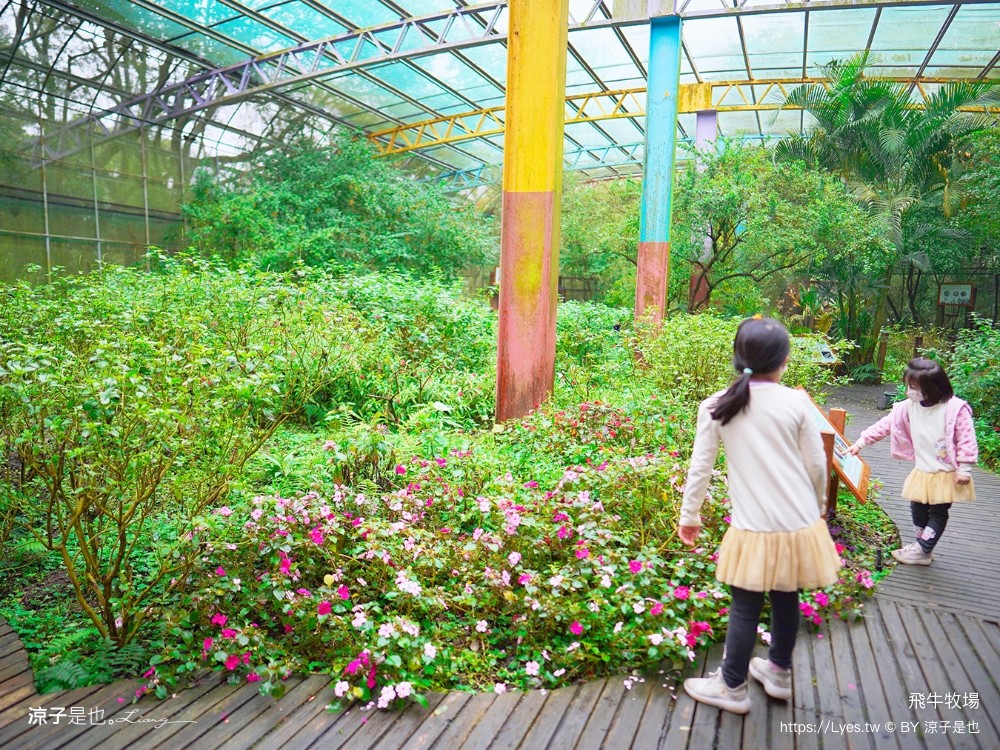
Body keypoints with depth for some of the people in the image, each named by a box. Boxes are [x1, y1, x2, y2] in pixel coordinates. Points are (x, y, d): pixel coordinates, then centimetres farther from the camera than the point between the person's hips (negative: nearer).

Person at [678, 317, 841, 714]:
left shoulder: (716, 406, -6)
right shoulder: (796, 402, -5)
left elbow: (700, 466, -2)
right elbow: (817, 465, 2)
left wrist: (689, 515, 10)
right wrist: (819, 508, 20)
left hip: (754, 528, -2)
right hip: (799, 524, 2)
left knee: (745, 606, 10)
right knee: (786, 599, 19)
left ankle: (732, 687, 25)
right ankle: (778, 672, 40)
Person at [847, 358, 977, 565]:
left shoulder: (955, 408, -21)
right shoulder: (909, 407, -5)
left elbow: (966, 440, -17)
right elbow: (885, 424, 0)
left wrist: (964, 469, -16)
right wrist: (861, 442, -2)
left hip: (947, 474, -6)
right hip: (922, 472, 6)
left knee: (938, 511, 5)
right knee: (918, 509, 15)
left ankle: (922, 551, 12)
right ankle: (922, 546, 31)